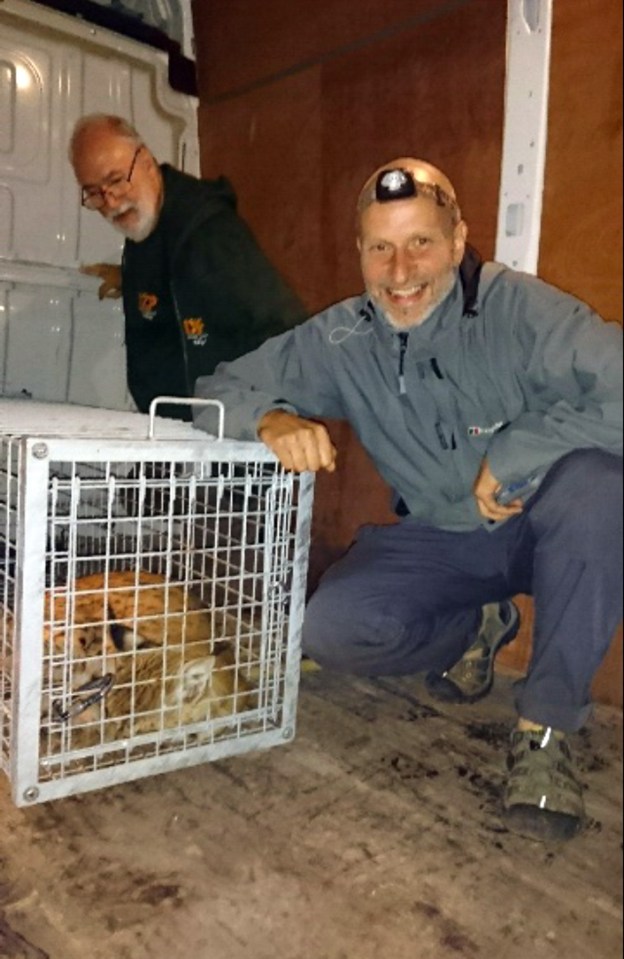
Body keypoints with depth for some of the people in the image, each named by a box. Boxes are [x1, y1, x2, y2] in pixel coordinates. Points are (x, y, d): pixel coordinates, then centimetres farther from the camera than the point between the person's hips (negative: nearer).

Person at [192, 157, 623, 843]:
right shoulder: (341, 340, -9)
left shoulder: (516, 308, -19)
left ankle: (548, 724, -16)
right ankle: (472, 629, 14)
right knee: (330, 631, -19)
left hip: (544, 528, -2)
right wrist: (272, 420, -27)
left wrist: (511, 454, -29)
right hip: (438, 541, 3)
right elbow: (221, 388, -6)